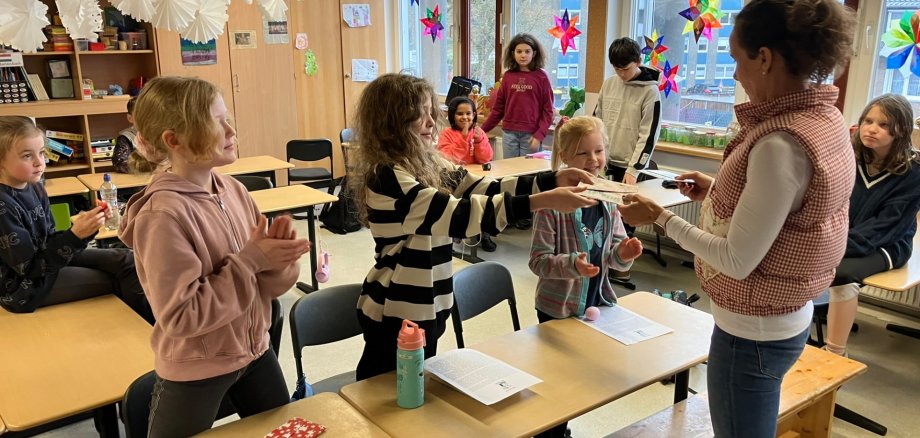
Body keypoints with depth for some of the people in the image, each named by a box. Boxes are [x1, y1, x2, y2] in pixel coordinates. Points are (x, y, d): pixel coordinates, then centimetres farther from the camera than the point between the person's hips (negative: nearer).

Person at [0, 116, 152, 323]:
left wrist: (85, 228, -14)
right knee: (119, 281, -3)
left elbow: (50, 240, 3)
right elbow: (32, 269, -24)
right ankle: (148, 324, 20)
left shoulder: (35, 188, -2)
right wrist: (75, 235, -32)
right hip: (26, 288, -8)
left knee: (125, 260, 0)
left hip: (47, 259, 8)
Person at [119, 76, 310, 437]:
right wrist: (249, 260, -25)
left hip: (254, 351, 7)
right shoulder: (162, 215, -23)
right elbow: (179, 316, -25)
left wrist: (277, 258, -21)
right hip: (193, 373, -6)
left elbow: (270, 285, 1)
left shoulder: (234, 190, -4)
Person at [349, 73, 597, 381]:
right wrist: (543, 201, -32)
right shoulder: (387, 176, -24)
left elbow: (483, 189, 0)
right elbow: (458, 215, -30)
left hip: (426, 305, 9)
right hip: (397, 313, -8)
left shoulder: (426, 163, 4)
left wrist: (553, 180, -10)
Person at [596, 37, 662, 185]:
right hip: (604, 162, 5)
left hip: (629, 167, -5)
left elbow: (648, 135, -11)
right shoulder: (609, 84, 6)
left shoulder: (650, 91, -9)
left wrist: (634, 169, -15)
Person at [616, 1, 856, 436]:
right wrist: (719, 191, 10)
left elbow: (738, 261, -25)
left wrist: (660, 217, -17)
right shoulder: (823, 118, 1)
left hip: (752, 333, -9)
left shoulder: (781, 143, -29)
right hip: (786, 318, 9)